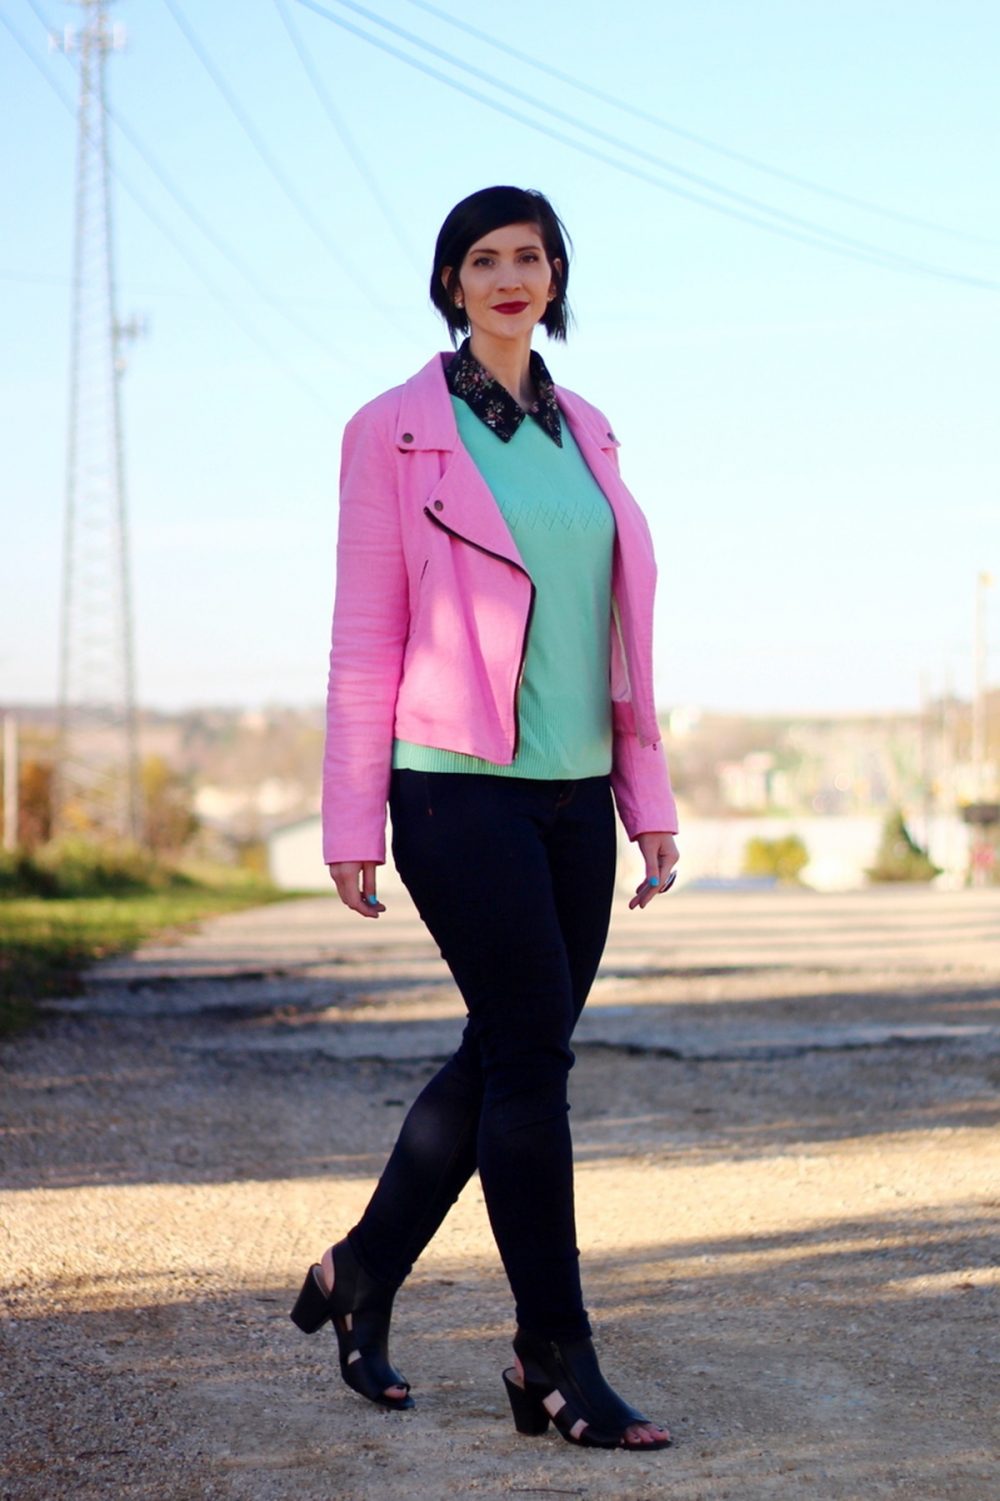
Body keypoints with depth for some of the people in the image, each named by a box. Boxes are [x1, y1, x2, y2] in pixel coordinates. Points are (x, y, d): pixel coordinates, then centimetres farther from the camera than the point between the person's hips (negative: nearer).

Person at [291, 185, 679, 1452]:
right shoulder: (396, 432, -2)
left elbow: (618, 633, 15)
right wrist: (350, 822, -7)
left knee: (506, 1054, 9)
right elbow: (365, 638, -4)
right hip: (459, 784, -6)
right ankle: (554, 1366, -2)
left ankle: (361, 1276, 28)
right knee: (532, 1047, -10)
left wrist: (647, 797, 10)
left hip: (572, 793, 6)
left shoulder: (584, 434, 14)